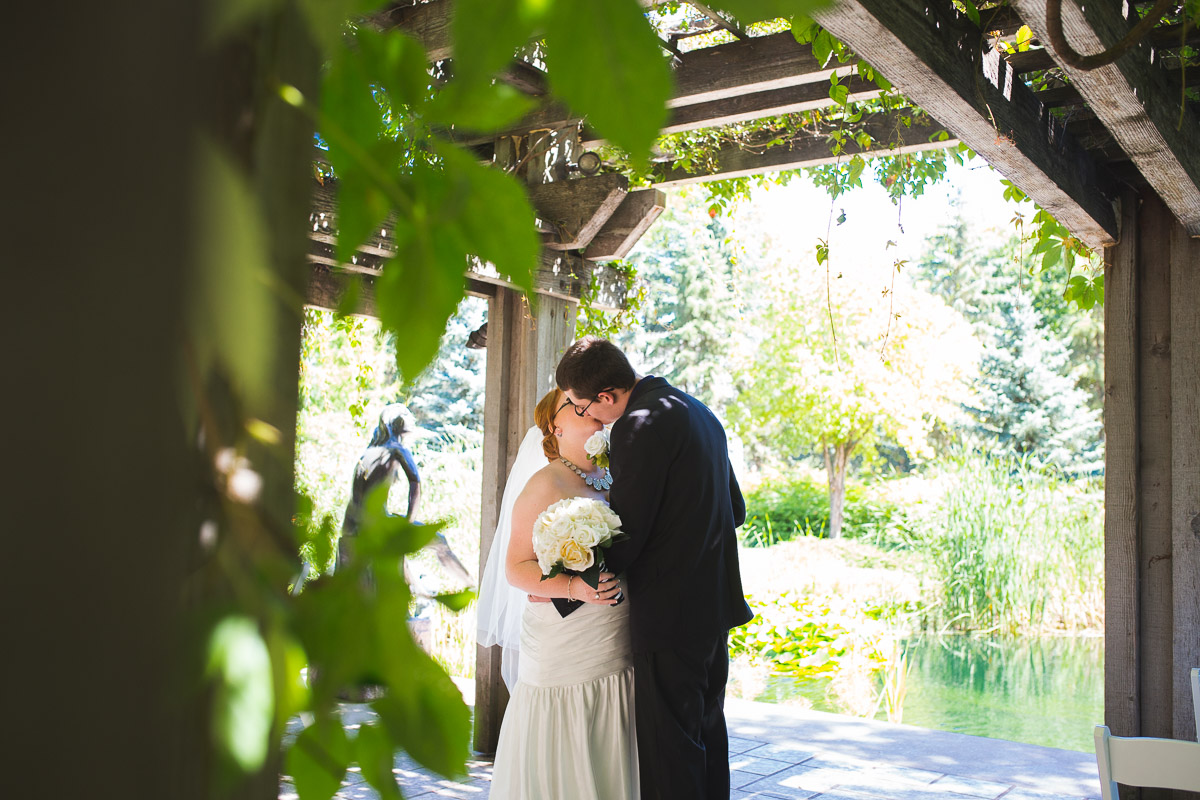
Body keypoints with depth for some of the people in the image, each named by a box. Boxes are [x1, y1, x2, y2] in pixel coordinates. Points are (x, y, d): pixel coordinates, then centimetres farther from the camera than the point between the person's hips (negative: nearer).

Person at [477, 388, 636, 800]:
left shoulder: (612, 479, 13)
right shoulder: (546, 484, -7)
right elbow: (516, 568, -11)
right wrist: (573, 587, -25)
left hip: (618, 649, 6)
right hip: (565, 648, -6)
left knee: (606, 762, 9)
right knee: (563, 766, -1)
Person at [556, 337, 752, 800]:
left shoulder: (640, 425, -19)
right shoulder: (697, 411, 11)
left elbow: (625, 536, -18)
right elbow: (735, 509, 17)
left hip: (669, 613, -10)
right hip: (715, 603, 10)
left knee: (668, 751, -1)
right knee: (707, 731, 21)